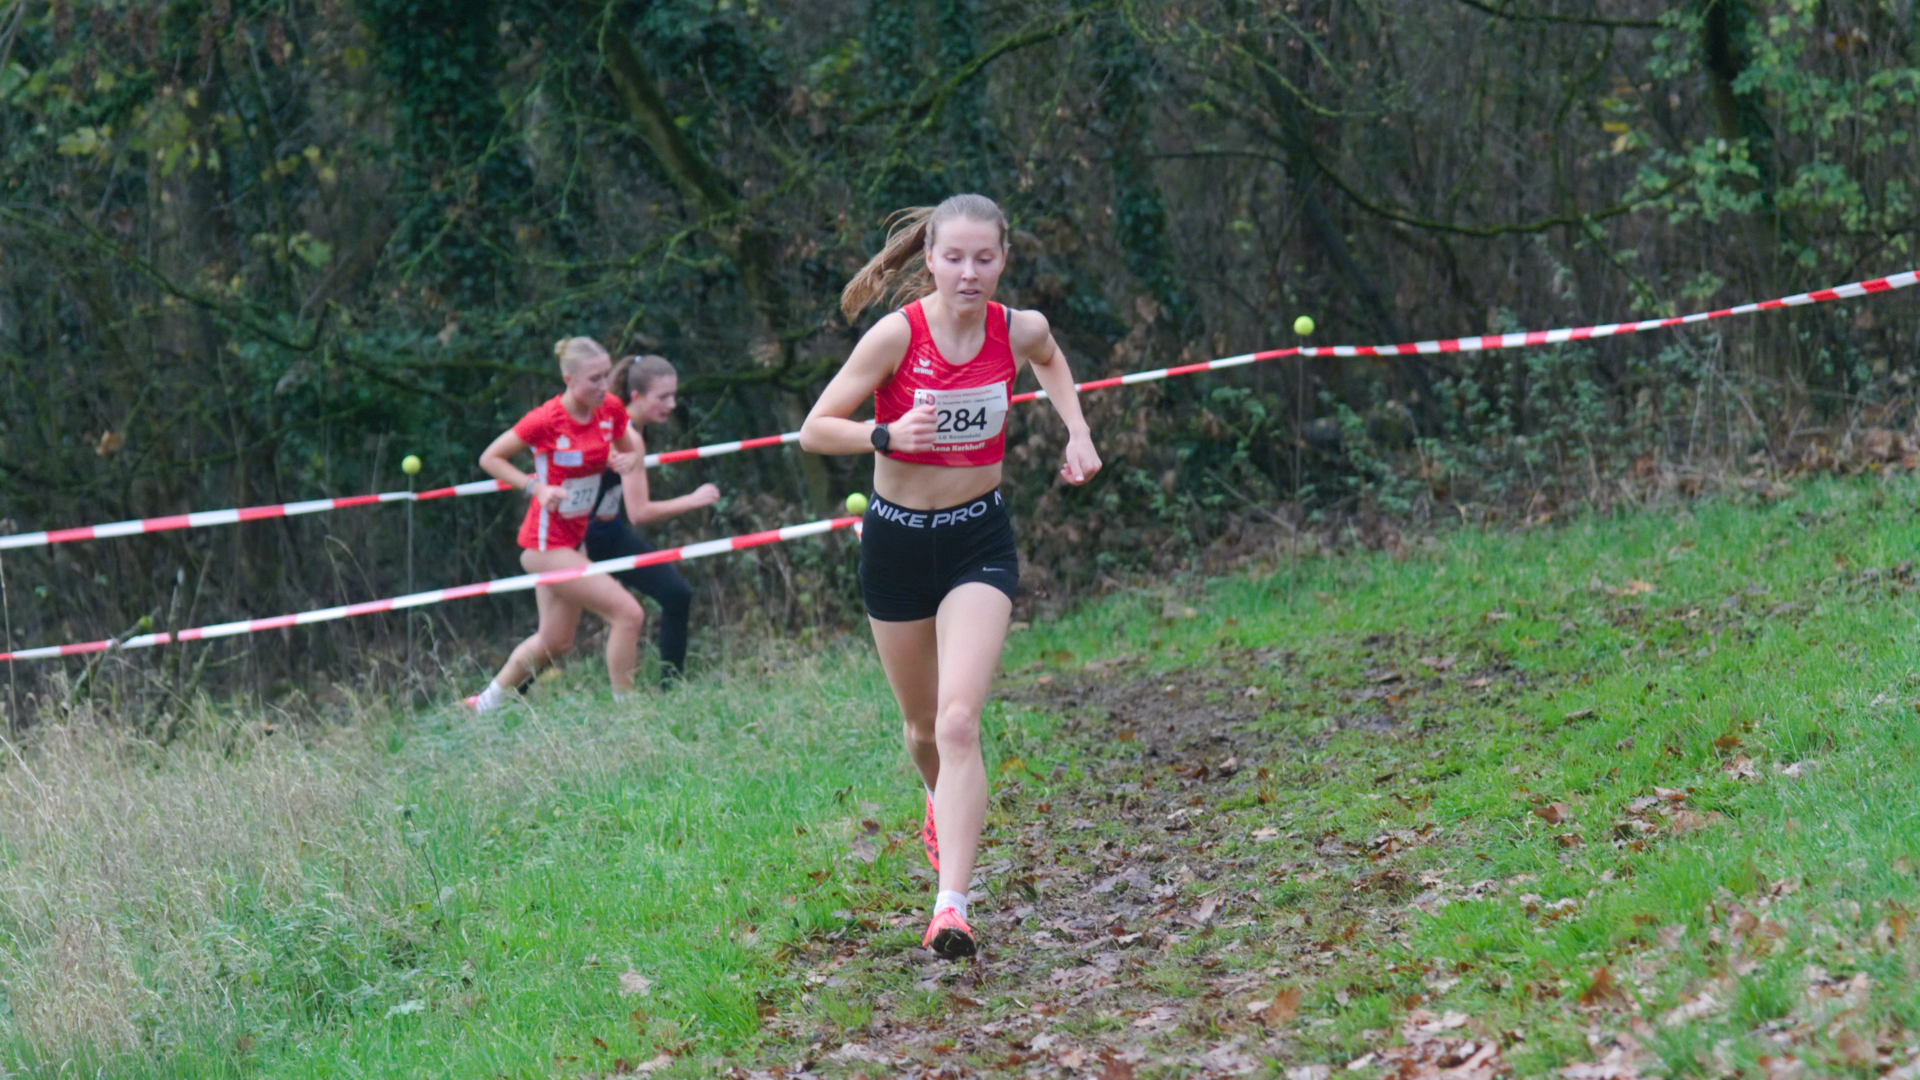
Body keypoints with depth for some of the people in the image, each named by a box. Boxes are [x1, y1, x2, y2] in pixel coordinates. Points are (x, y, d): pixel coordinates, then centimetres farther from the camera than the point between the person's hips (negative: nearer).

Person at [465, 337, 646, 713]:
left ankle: (487, 703, 36)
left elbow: (629, 450, 16)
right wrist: (536, 487, -20)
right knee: (628, 613, -17)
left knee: (555, 642, 18)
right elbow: (489, 458, -9)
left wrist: (630, 460, -7)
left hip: (575, 537, 8)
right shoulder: (546, 420, -20)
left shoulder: (611, 410, -3)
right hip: (547, 544, -8)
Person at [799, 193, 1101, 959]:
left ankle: (952, 904, -22)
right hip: (897, 541, 0)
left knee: (959, 722, -18)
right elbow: (815, 430, -15)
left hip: (979, 542, 0)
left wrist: (1076, 432, 6)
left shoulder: (1020, 331, -7)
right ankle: (942, 806, 52)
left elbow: (1051, 361, 20)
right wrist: (887, 434, -32)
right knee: (923, 726, 16)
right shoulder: (897, 335, -17)